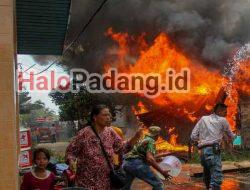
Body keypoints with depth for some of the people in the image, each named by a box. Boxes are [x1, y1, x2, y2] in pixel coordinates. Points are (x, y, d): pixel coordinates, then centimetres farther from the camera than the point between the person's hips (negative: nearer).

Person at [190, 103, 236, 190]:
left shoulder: (203, 119, 16)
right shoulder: (222, 120, 6)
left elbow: (193, 136, 12)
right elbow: (231, 137, 20)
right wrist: (233, 136, 42)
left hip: (203, 151, 6)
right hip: (213, 150, -6)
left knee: (207, 176, 19)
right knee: (216, 178, -13)